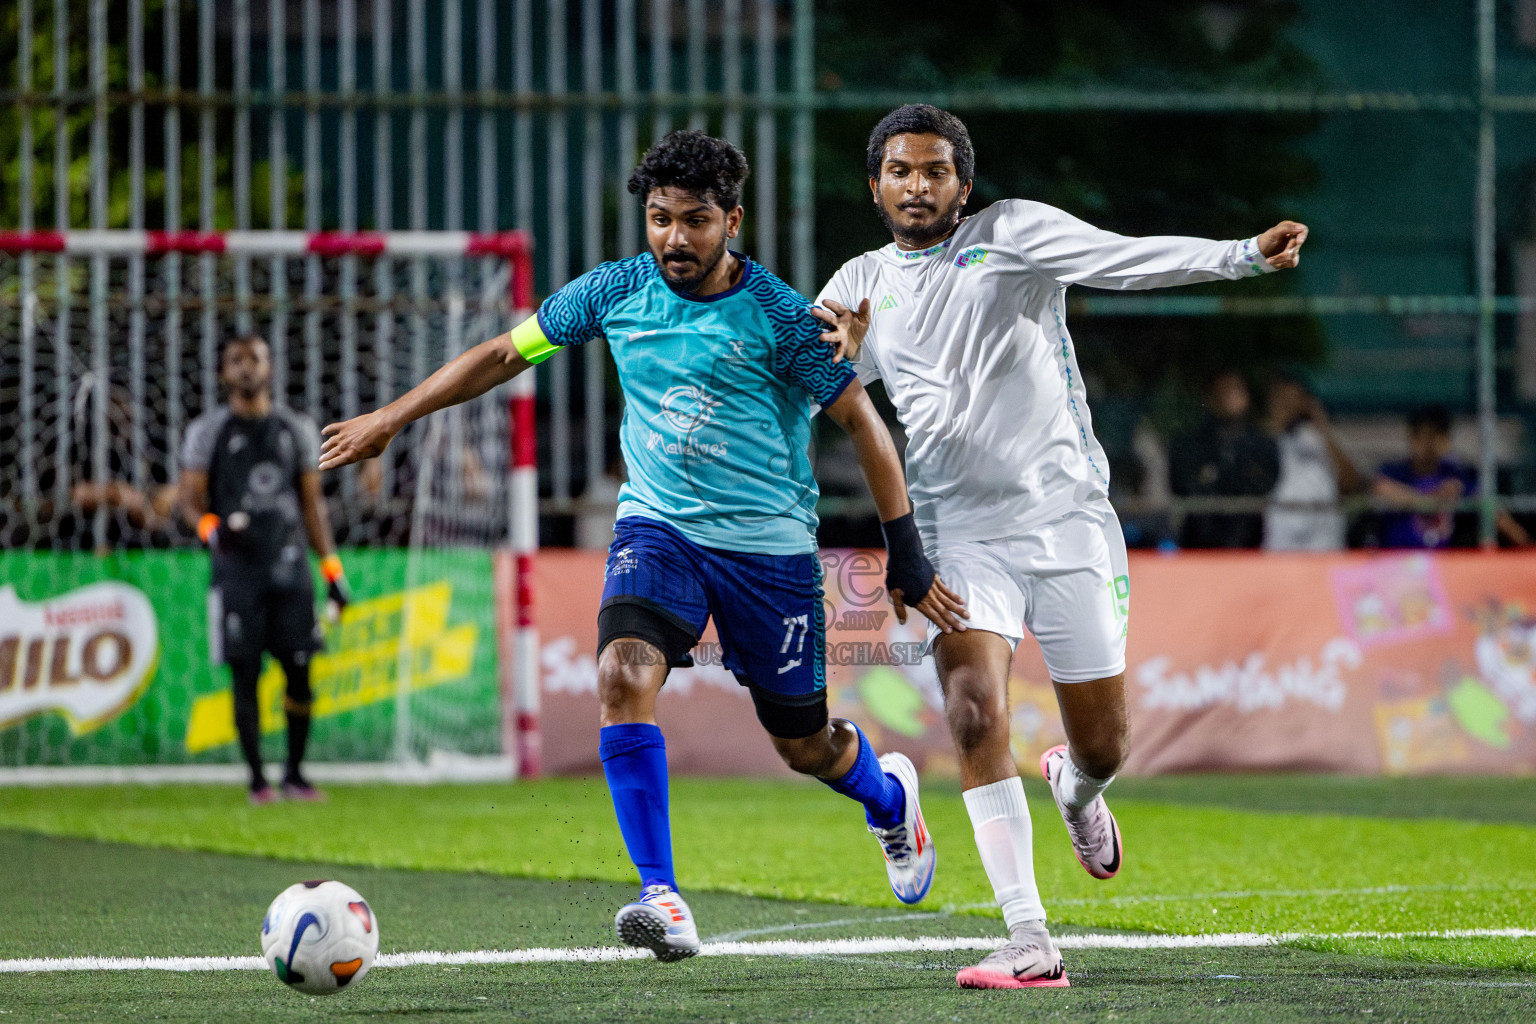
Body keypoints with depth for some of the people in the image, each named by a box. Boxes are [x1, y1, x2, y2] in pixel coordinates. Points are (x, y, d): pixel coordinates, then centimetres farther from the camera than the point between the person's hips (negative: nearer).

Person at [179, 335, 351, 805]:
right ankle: (257, 779, 4)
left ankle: (295, 774, 13)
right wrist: (210, 528, -21)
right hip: (237, 567, -3)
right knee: (245, 675, -3)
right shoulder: (208, 431, 3)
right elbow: (190, 501, 2)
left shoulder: (297, 429, 11)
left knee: (299, 673, 0)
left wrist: (332, 569, 9)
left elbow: (312, 502, 14)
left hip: (289, 563, 3)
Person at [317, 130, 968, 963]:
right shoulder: (616, 291, -2)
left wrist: (907, 557, -6)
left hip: (769, 543, -2)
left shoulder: (780, 317, -12)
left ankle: (889, 798, 47)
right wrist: (391, 418, 9)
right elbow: (505, 354, 10)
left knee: (804, 744, 9)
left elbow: (861, 422, -5)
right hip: (656, 526, 2)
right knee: (624, 675, -26)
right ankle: (662, 900, -24)